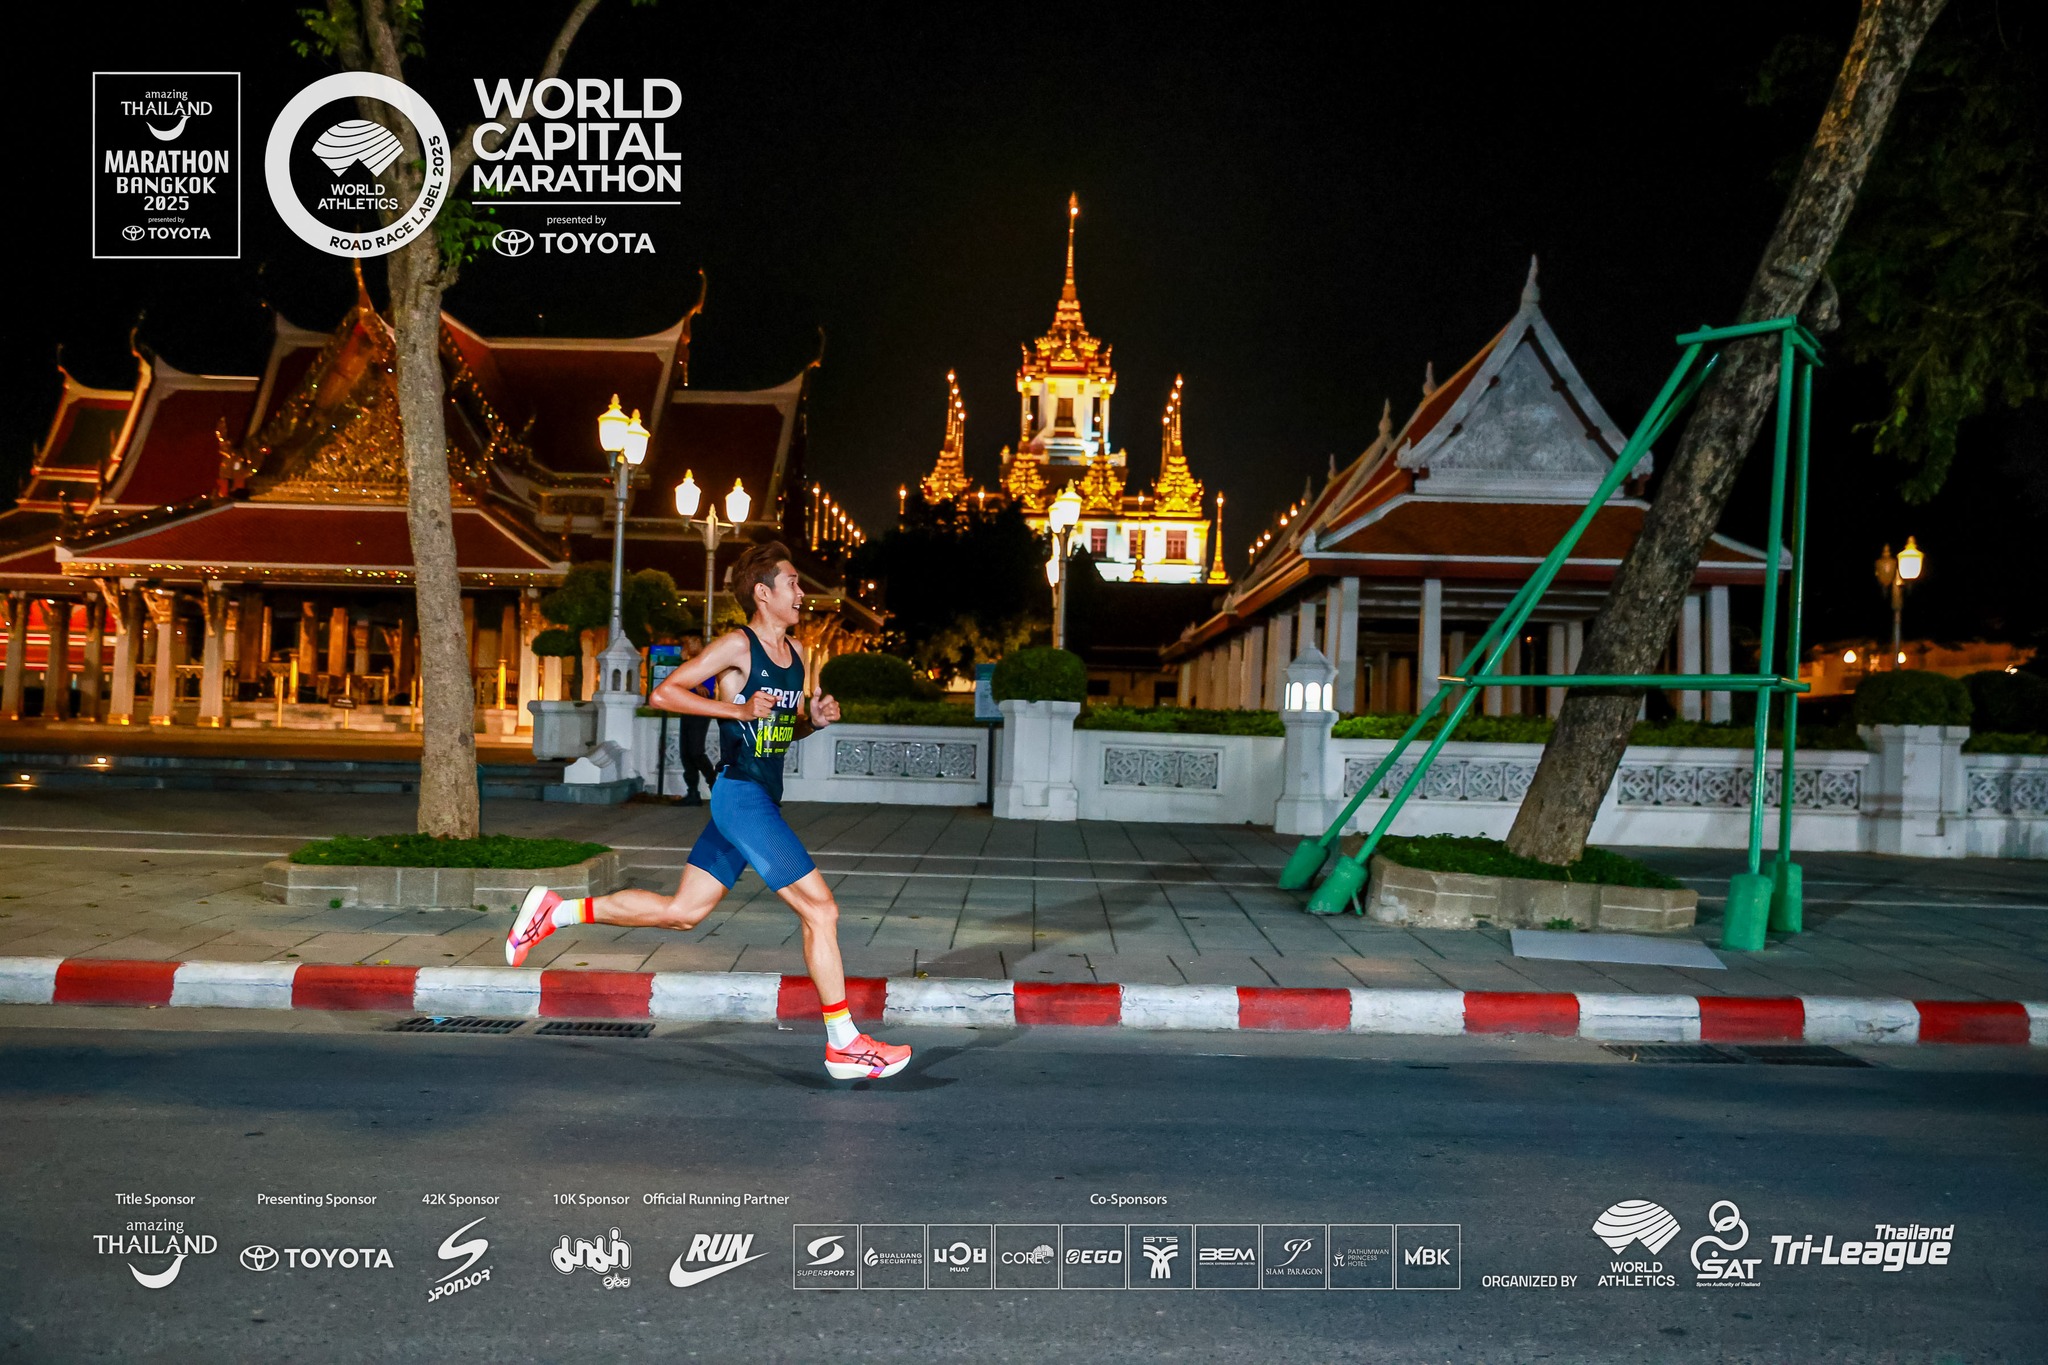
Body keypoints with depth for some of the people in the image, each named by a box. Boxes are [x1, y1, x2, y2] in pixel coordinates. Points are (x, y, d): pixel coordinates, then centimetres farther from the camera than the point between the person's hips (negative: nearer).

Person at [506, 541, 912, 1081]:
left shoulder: (795, 652, 13)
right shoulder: (737, 646, -11)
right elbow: (663, 693, -13)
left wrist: (814, 718, 3)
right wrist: (738, 708, -20)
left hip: (761, 801, 9)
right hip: (741, 796, -9)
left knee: (682, 911, 14)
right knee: (820, 911, -8)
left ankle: (556, 910, 25)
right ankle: (844, 1044, 2)